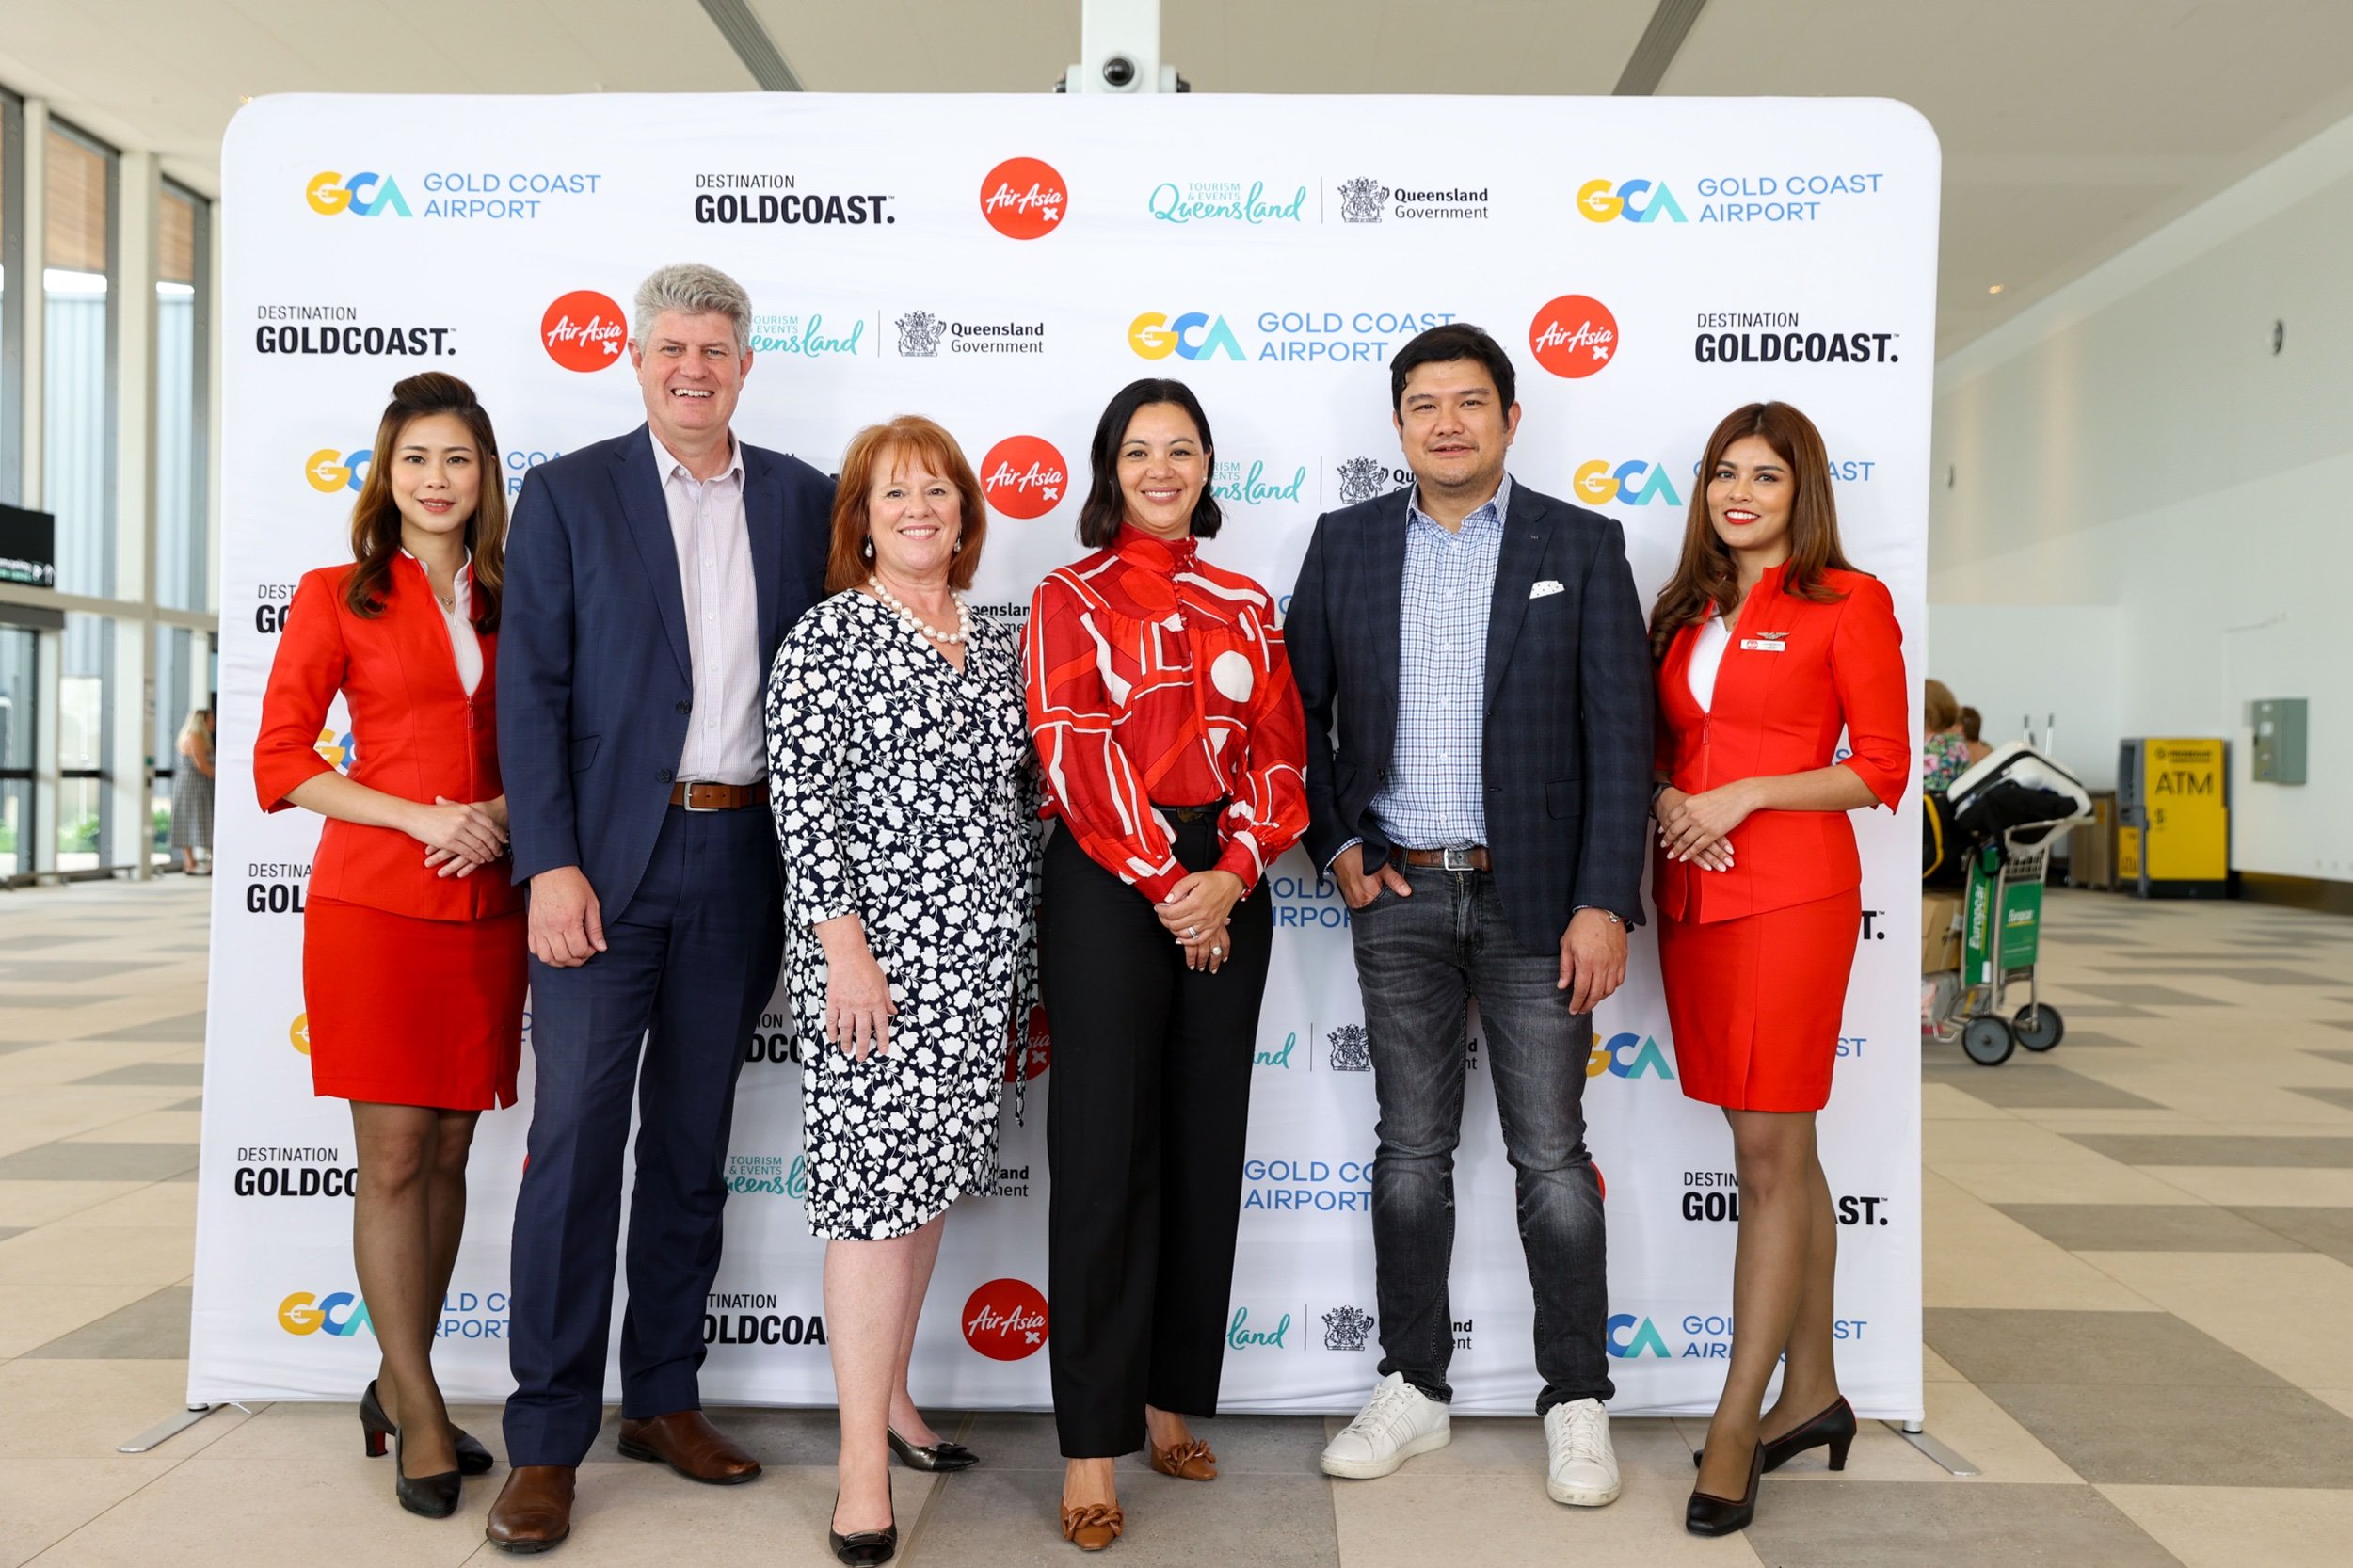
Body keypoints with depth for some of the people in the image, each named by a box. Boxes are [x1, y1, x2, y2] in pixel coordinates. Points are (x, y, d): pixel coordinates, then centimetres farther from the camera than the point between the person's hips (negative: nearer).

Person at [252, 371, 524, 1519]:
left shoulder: (510, 602, 11)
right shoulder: (336, 598, 2)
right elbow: (280, 764, -2)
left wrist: (504, 813, -6)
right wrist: (424, 818, -12)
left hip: (487, 906, 3)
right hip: (373, 903, -3)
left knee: (447, 1154, 9)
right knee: (393, 1158, -1)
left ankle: (397, 1383, 25)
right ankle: (423, 1418, 10)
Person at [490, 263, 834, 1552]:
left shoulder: (802, 499, 9)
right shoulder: (566, 494, 2)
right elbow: (531, 693, -3)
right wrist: (550, 864, -12)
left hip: (742, 859, 3)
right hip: (606, 857, -2)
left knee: (692, 1141, 12)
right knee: (575, 1138, -2)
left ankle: (663, 1398, 26)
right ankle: (546, 1440, 10)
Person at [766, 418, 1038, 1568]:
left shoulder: (996, 646, 14)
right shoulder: (827, 637, -3)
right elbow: (801, 797, -11)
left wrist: (1026, 957, 14)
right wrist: (845, 944, -18)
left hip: (982, 957, 6)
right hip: (877, 950, -6)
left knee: (931, 1175, 13)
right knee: (876, 1185, -5)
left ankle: (888, 1395, 29)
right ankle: (864, 1461, 4)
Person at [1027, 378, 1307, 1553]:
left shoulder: (1247, 606, 13)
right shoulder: (1072, 598, 2)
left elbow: (1279, 752, 6)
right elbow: (1075, 752, -8)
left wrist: (1230, 875, -9)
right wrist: (1163, 884, -13)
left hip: (1226, 888, 4)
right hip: (1107, 884, -4)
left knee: (1206, 1147, 8)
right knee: (1104, 1152, -2)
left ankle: (1172, 1401, 23)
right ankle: (1092, 1446, 6)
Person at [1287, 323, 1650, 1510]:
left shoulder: (1582, 546, 0)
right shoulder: (1346, 542, 7)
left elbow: (1620, 734, -4)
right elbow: (1298, 706, 12)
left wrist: (1604, 902, -10)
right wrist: (1334, 843, 1)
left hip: (1534, 893, -2)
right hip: (1397, 891, 2)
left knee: (1551, 1154, 4)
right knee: (1411, 1149, 11)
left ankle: (1576, 1401, 20)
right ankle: (1414, 1388, 25)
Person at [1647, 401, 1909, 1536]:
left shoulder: (1848, 603, -2)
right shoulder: (1687, 609, 15)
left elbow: (1882, 769, -5)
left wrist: (1745, 794, -15)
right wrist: (1664, 799, -1)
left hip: (1791, 897, -6)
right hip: (1691, 892, 6)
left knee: (1770, 1156, -4)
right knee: (1776, 1154, 13)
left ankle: (1735, 1426, 3)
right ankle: (1812, 1393, 24)